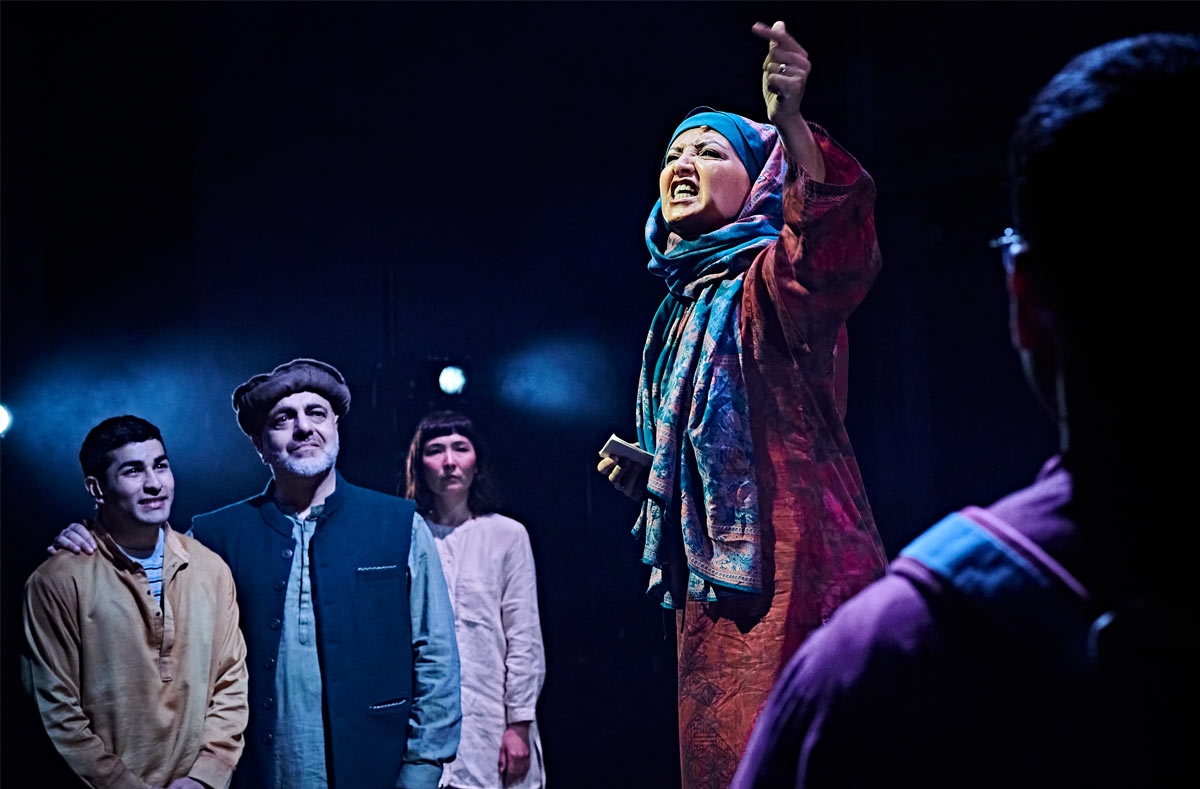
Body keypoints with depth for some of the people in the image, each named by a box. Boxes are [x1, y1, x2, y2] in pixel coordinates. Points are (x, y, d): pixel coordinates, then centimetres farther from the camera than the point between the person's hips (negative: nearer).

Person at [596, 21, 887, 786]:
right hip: (715, 585, 9)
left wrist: (790, 122, -45)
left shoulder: (772, 278, -4)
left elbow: (836, 247, -31)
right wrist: (649, 478, 12)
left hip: (793, 569, -9)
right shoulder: (684, 312, 20)